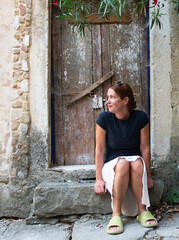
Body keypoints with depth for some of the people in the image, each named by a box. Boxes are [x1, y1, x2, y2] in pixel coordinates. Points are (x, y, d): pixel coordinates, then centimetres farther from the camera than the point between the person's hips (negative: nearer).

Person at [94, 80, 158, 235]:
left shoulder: (141, 117, -9)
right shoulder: (104, 118, -10)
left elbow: (145, 148, -4)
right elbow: (100, 149, -7)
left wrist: (148, 175, -5)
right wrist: (99, 178, -10)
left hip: (136, 160, 1)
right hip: (112, 163, 0)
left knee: (137, 163, -34)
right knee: (122, 164, -35)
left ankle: (143, 210, -27)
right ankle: (116, 214, -32)